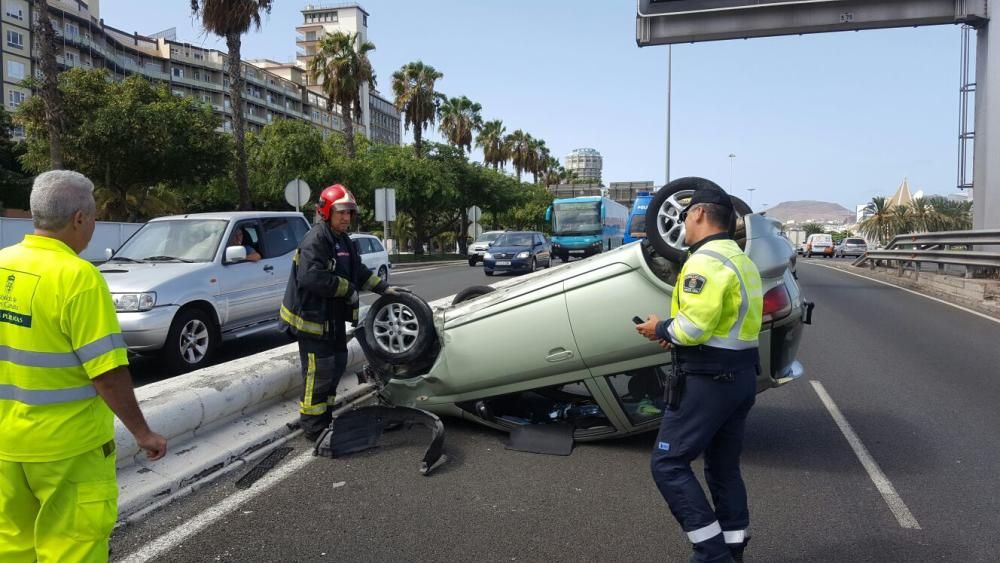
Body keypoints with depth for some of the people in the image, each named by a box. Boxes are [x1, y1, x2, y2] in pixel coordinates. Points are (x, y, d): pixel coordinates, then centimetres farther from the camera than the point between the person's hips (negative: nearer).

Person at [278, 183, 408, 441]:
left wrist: (384, 288, 10)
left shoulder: (344, 242, 13)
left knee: (337, 364, 18)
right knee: (319, 372, -6)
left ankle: (325, 414, 33)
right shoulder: (314, 240, -18)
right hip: (312, 317, -10)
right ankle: (313, 426, 5)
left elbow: (359, 272, 20)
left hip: (334, 318, 10)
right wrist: (347, 289, -22)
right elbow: (312, 277, -31)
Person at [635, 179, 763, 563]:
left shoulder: (706, 260, -17)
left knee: (668, 464, -3)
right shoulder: (741, 259, 16)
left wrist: (661, 329, -6)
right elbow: (730, 323, 15)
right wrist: (678, 337, 9)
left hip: (708, 379, -10)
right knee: (724, 468, 17)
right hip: (741, 376, 10)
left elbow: (694, 327, -25)